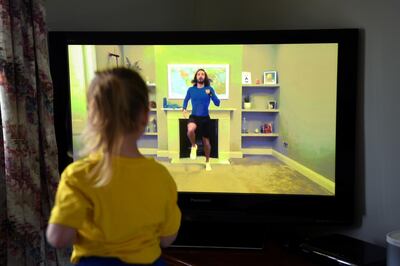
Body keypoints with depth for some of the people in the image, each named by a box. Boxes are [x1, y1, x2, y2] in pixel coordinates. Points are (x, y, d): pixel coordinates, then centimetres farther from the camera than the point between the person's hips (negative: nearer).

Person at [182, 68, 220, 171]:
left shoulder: (209, 89, -3)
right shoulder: (191, 89, 0)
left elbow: (217, 103, -8)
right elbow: (186, 100, 19)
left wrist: (210, 94, -22)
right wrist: (184, 109, 0)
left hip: (205, 118, 1)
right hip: (194, 117, 0)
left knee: (206, 141, 10)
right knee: (190, 130, -36)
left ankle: (207, 161, 34)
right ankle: (194, 146, -5)